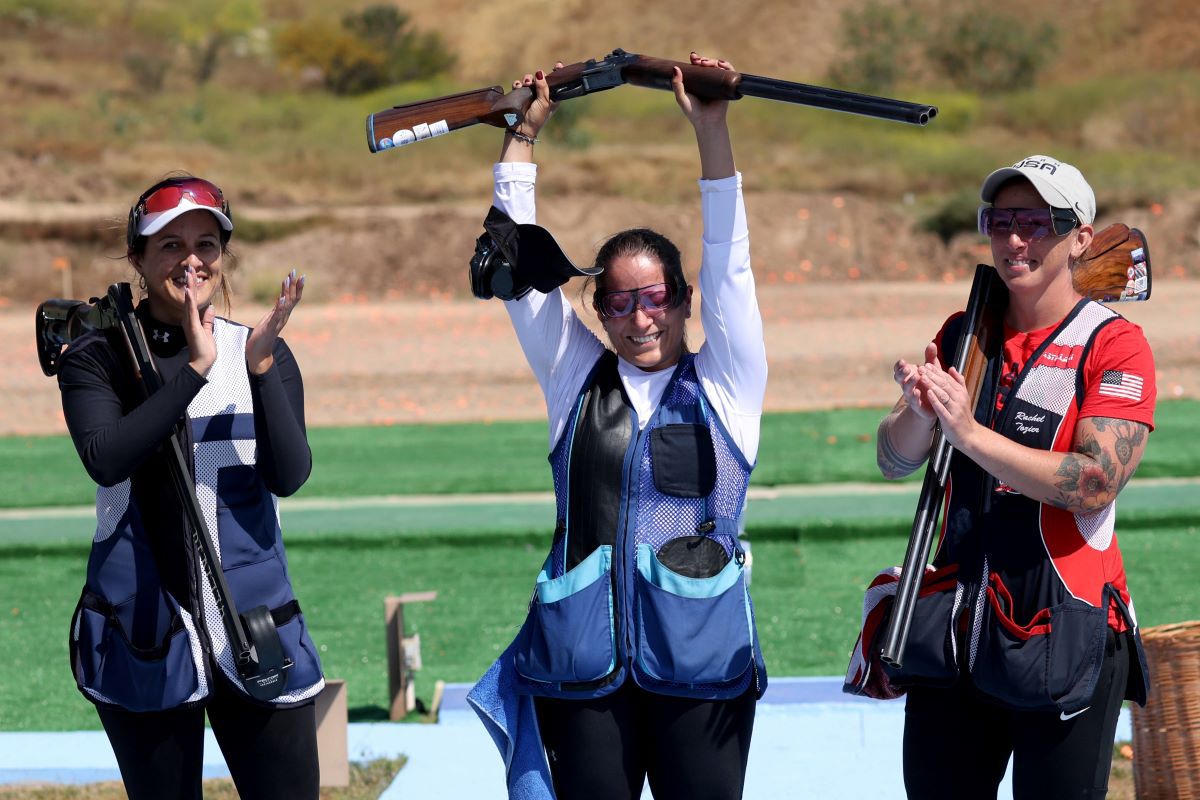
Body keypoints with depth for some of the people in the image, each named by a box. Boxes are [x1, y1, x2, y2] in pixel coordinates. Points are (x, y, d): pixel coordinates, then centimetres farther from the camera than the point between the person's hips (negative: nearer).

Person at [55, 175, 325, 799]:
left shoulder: (265, 354, 6)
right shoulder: (97, 359, 0)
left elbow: (289, 476, -7)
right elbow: (105, 459, -18)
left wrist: (260, 368, -19)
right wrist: (195, 367, -22)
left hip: (256, 628, 1)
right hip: (143, 632, -1)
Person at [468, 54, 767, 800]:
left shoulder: (724, 384, 7)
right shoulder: (577, 378, 12)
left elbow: (728, 262, -1)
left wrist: (712, 127, -6)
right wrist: (524, 132, 8)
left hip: (699, 654, -2)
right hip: (581, 656, 2)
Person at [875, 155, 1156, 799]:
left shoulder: (1114, 345, -6)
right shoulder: (961, 334, 11)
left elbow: (1095, 484, -18)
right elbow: (895, 462, 5)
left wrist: (969, 432, -21)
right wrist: (918, 412, -16)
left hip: (1062, 641, -5)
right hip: (952, 626, 5)